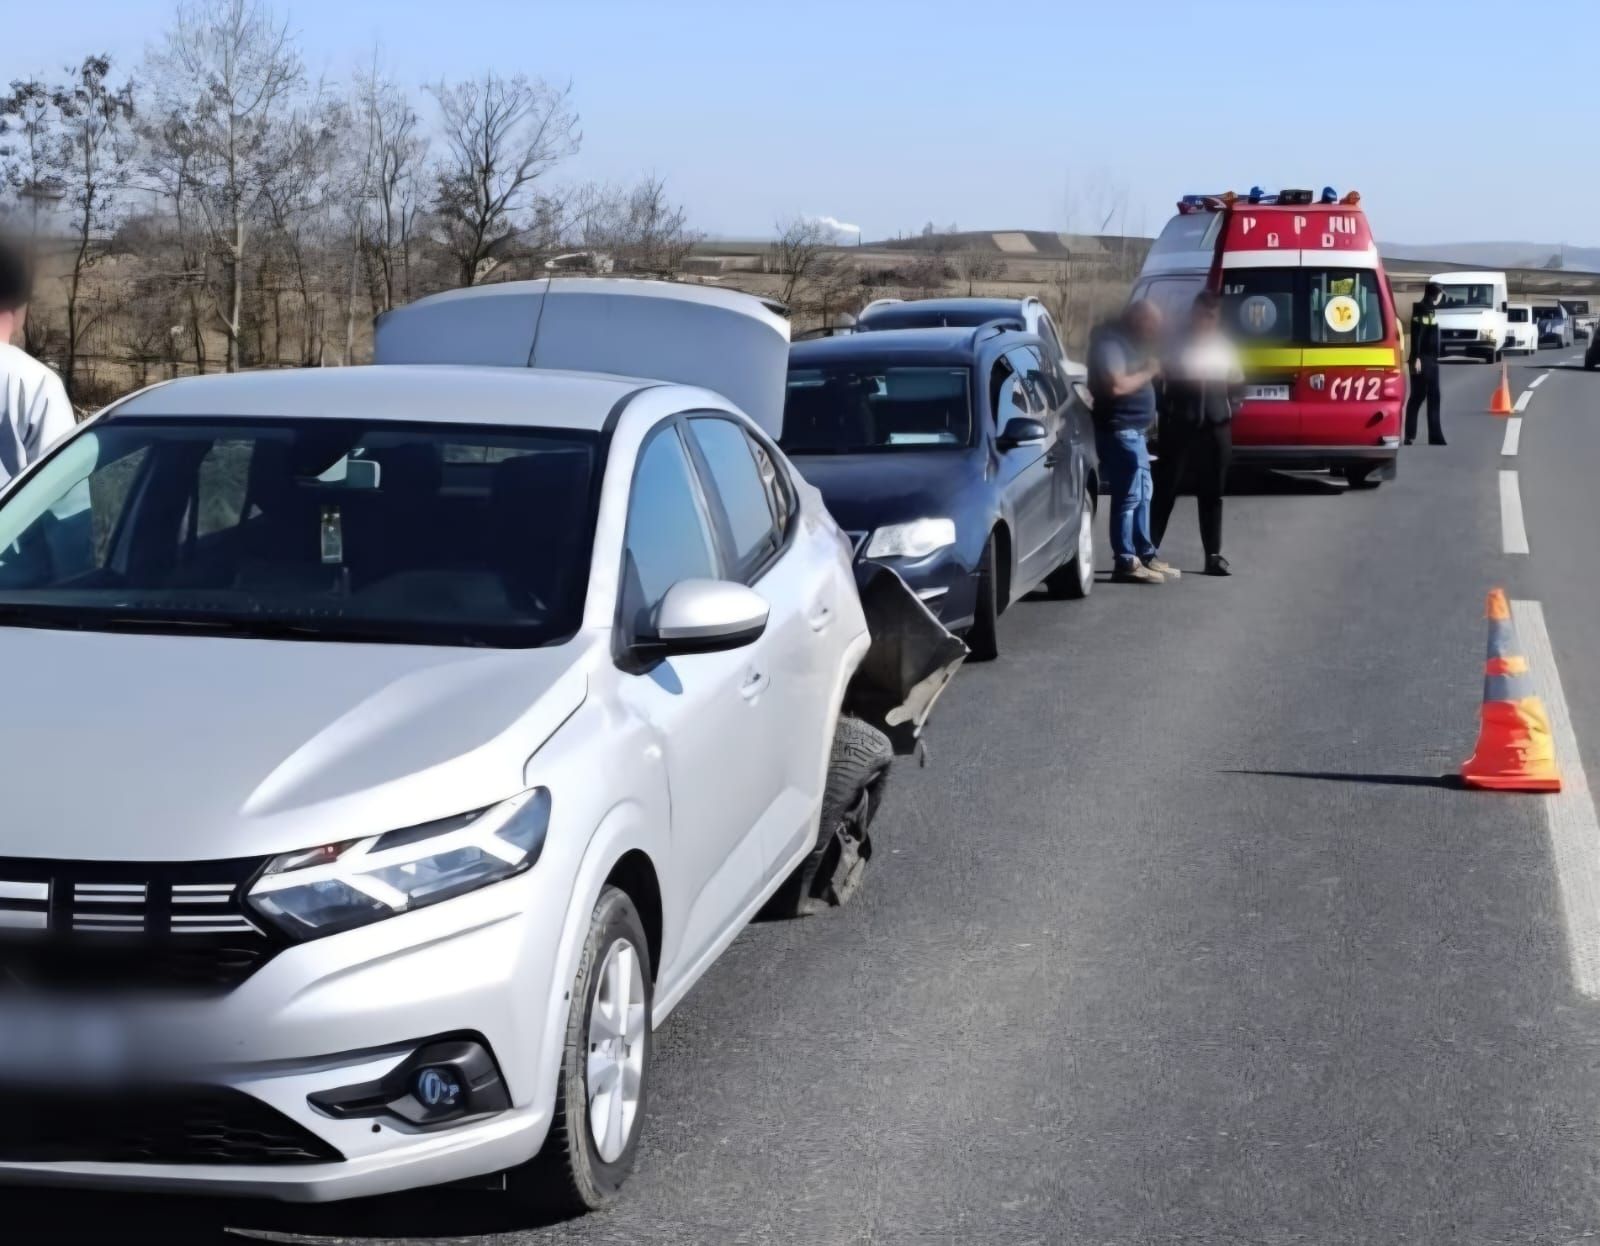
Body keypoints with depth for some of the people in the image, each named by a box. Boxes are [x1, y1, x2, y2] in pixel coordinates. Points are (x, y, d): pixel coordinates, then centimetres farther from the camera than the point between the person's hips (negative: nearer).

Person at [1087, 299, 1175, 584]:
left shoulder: (1125, 340, 15)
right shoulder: (1109, 342, -16)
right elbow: (1116, 385, -27)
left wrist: (1149, 368, 8)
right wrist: (1148, 372, -14)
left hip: (1134, 430, 11)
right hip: (1119, 430, -11)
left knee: (1143, 493, 16)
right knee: (1128, 496, -9)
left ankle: (1145, 556, 24)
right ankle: (1126, 563, -5)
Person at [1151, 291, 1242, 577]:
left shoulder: (1225, 345, 12)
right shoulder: (1177, 343, 1)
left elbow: (1237, 384, 14)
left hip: (1215, 425, 3)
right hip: (1179, 424, -3)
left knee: (1211, 493, 6)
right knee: (1165, 488, -3)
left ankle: (1214, 555, 10)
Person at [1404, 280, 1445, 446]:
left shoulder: (1431, 310, 17)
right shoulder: (1421, 309, -10)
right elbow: (1416, 335, -18)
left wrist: (1435, 356, 18)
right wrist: (1416, 358, -23)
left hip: (1432, 359, 9)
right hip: (1422, 359, -9)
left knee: (1434, 398, 6)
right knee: (1417, 396, -7)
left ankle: (1435, 436, 7)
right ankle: (1409, 435, -3)